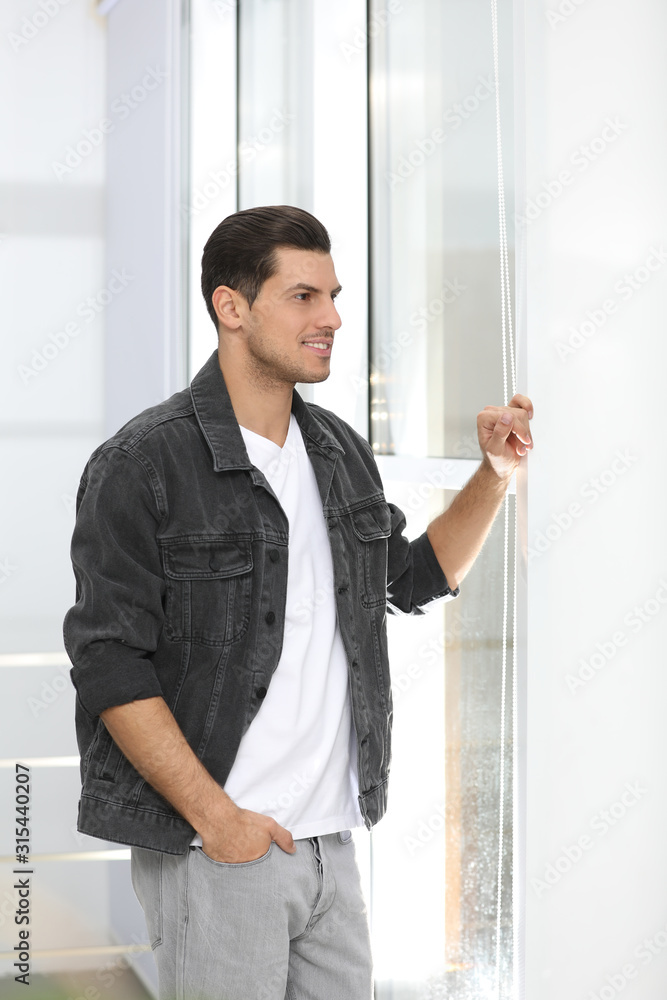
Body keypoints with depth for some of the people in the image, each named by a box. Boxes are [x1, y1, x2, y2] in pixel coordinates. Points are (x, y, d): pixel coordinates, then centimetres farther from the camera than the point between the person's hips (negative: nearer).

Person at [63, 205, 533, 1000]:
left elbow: (413, 581, 23)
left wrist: (495, 475, 10)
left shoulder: (340, 451, 11)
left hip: (331, 841, 6)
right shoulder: (142, 464, -10)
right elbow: (110, 666, -13)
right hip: (212, 853, -6)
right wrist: (215, 815, -16)